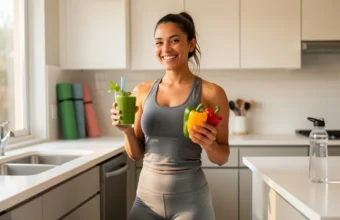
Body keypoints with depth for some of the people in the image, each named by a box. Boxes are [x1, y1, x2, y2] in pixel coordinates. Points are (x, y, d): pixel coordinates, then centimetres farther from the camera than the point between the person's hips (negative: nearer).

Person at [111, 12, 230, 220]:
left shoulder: (211, 93, -8)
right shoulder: (143, 91, 2)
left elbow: (222, 157, -1)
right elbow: (136, 154, 7)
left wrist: (208, 145, -21)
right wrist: (127, 130, -11)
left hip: (190, 199, -3)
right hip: (147, 196, 3)